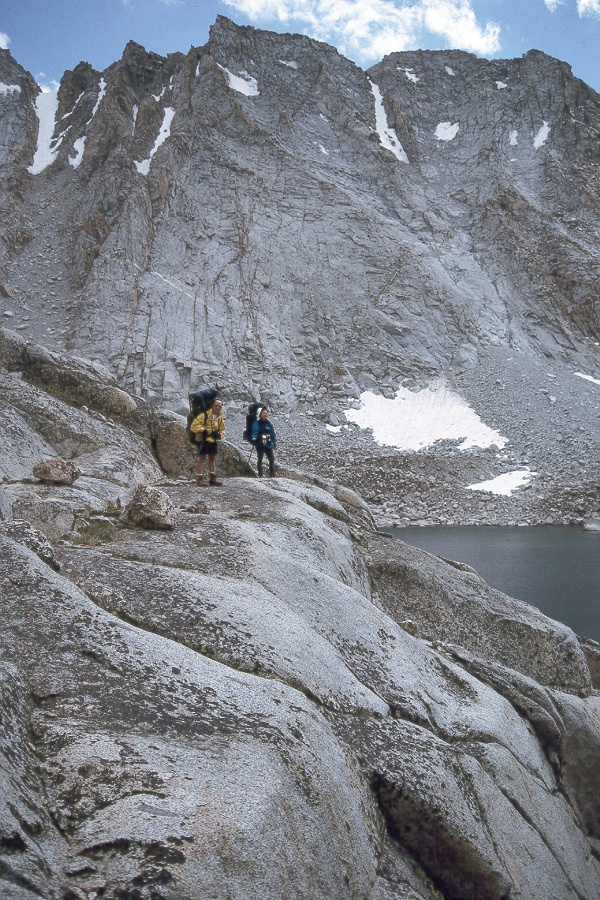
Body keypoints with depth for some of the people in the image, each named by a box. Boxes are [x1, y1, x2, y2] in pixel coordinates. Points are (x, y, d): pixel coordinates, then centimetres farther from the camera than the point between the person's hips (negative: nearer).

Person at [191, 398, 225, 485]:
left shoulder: (220, 418, 8)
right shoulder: (204, 415, -13)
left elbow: (222, 430, 16)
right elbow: (194, 425, -15)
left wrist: (219, 435, -5)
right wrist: (202, 430, -25)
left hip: (214, 441, 7)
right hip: (204, 440, -7)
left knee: (213, 458, 13)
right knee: (201, 457, -5)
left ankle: (213, 478, 23)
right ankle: (199, 478, -3)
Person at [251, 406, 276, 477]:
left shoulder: (268, 423, 12)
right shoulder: (257, 423, -6)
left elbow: (273, 433, 18)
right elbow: (254, 432, -13)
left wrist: (274, 441, 17)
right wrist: (254, 440, -23)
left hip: (268, 444, 5)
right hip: (260, 444, -5)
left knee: (272, 459, 5)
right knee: (260, 459, 2)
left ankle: (272, 474, 14)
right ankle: (260, 475, 7)